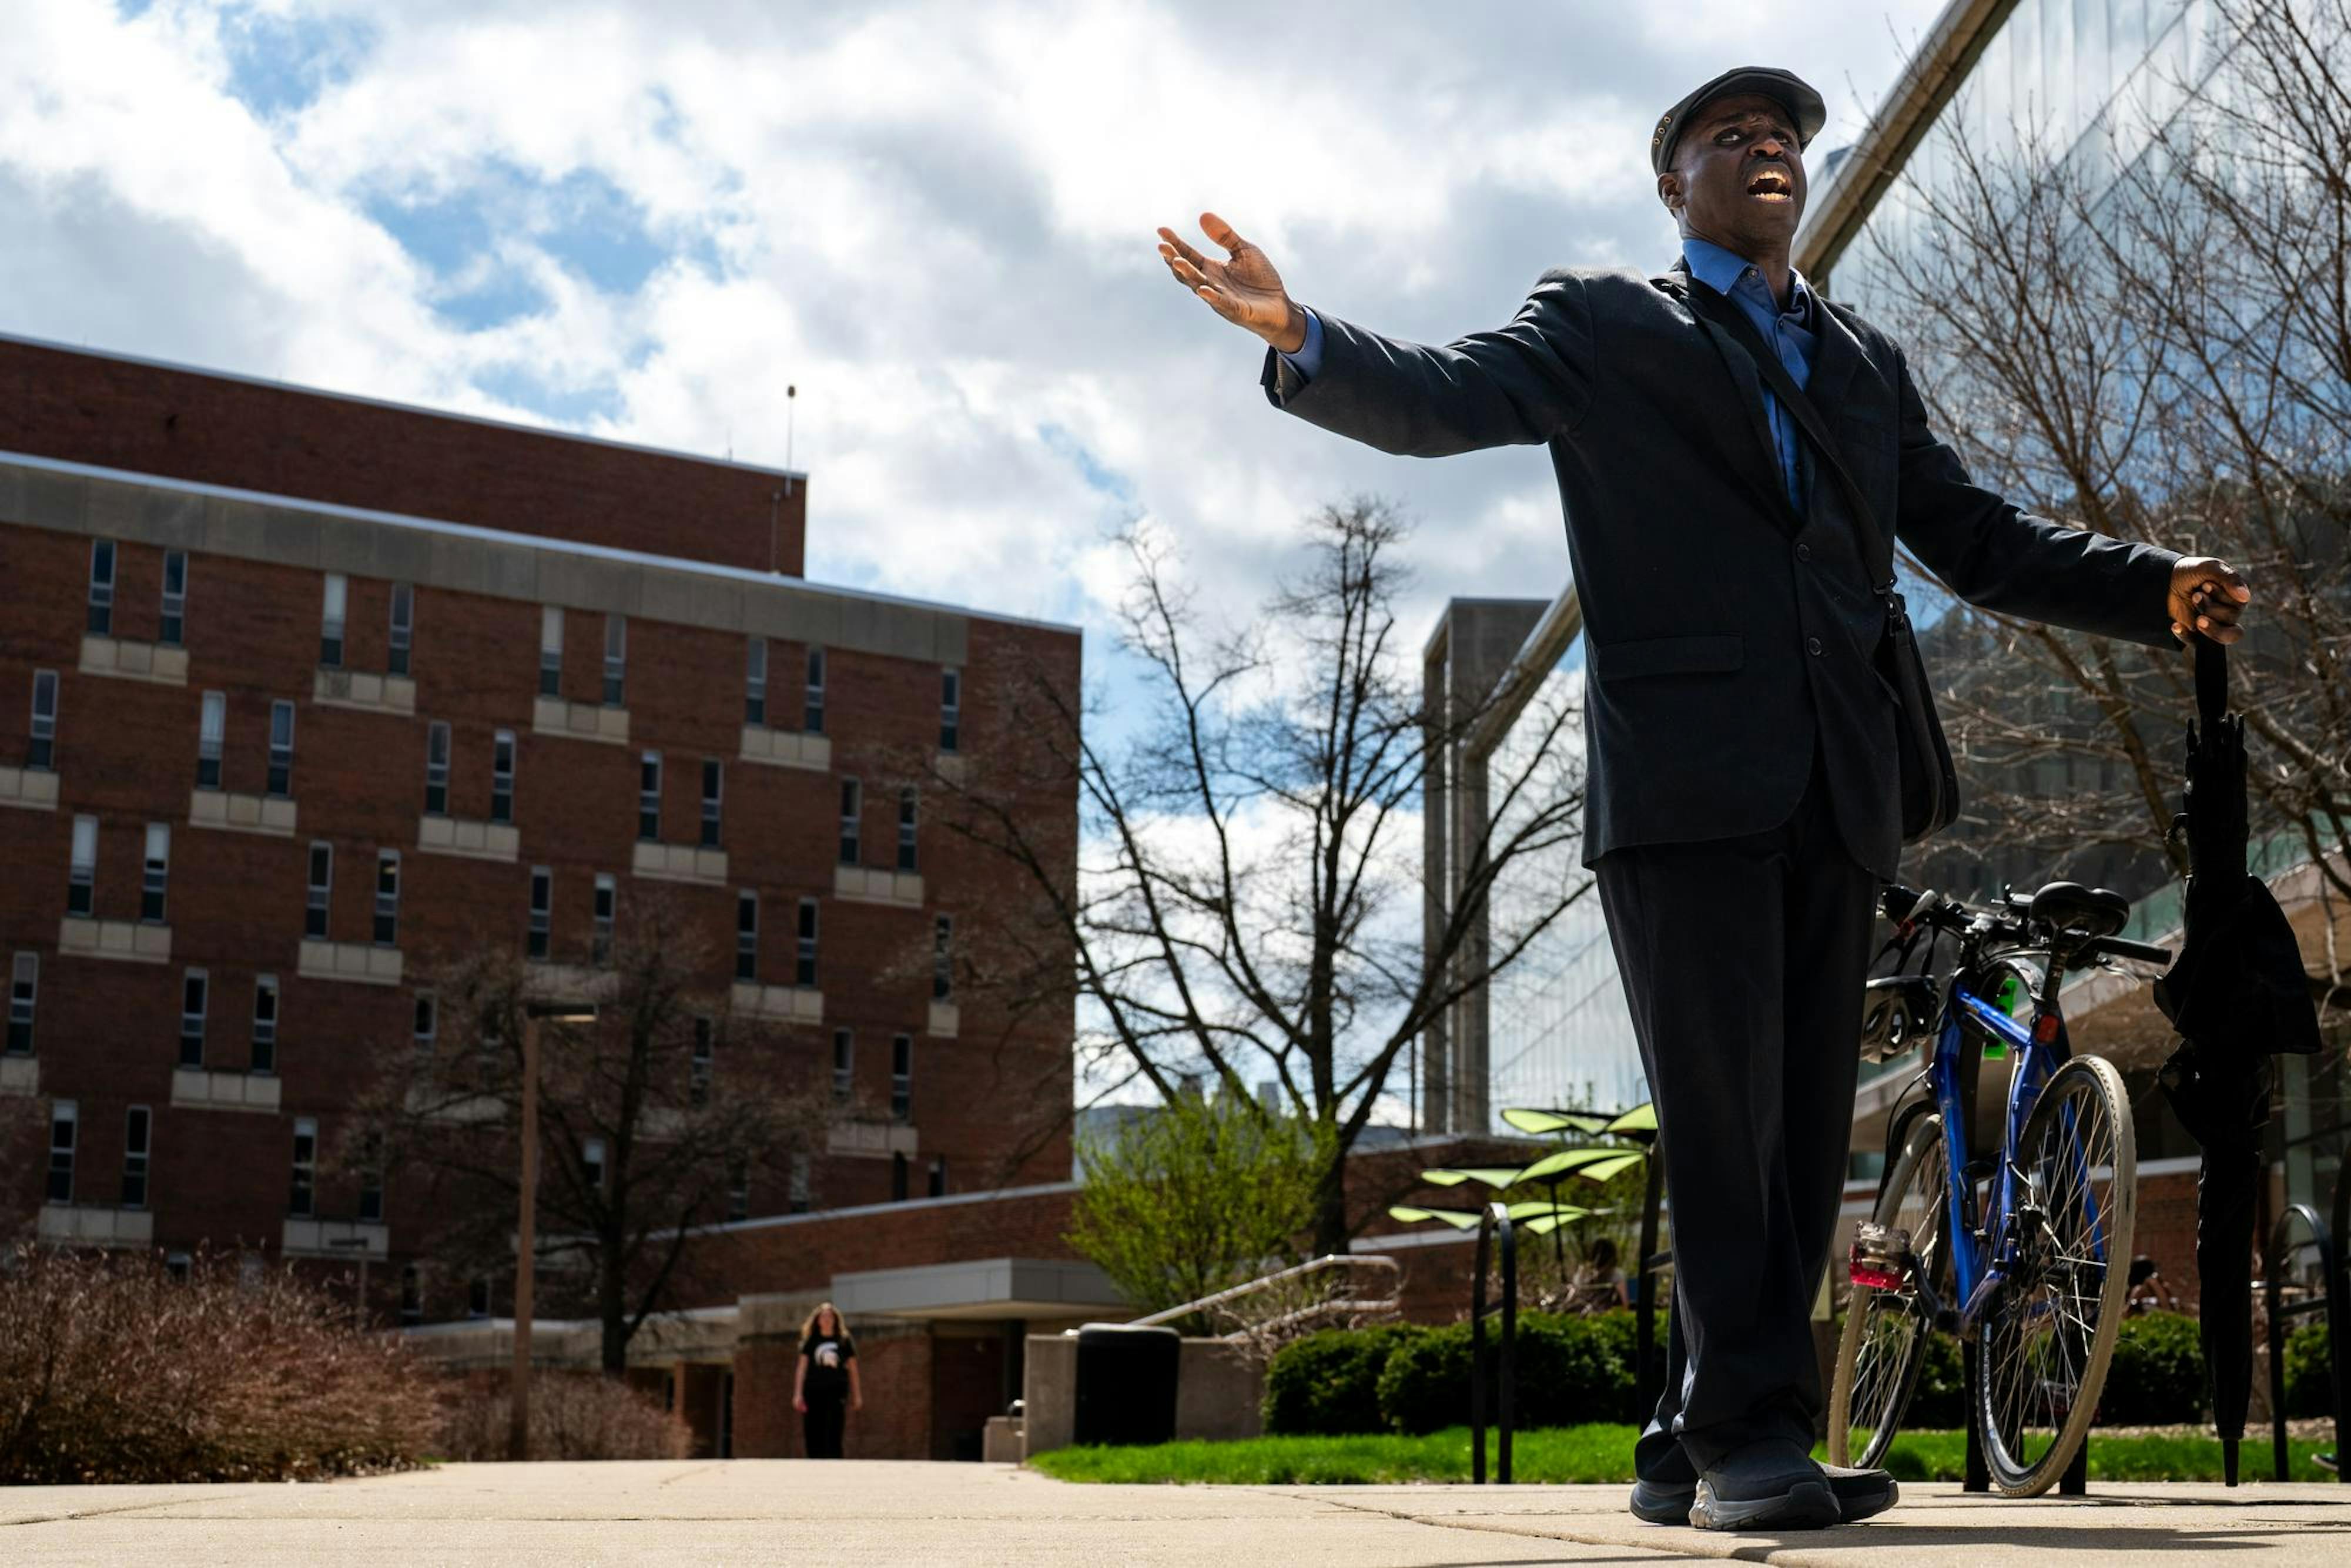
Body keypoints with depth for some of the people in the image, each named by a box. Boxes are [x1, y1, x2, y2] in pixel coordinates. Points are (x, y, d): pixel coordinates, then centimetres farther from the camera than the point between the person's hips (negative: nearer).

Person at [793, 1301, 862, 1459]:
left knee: (834, 1439, -7)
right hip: (814, 1392, 1)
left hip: (837, 1393, -1)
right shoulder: (811, 1342, 9)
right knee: (813, 1438, 0)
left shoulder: (844, 1341, 8)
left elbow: (853, 1369, 11)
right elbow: (802, 1367, 6)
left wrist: (857, 1395, 8)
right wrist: (798, 1394, -3)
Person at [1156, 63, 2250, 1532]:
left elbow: (1973, 534, 21)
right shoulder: (1603, 324, 11)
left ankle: (1696, 1445, 9)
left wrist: (2155, 587, 6)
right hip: (1684, 775, -5)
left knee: (1804, 1127, 3)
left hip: (1833, 790, 5)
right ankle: (1752, 1435, -8)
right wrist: (1301, 337, -24)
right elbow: (1444, 396, -4)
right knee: (1724, 1116, -11)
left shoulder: (1868, 361, 25)